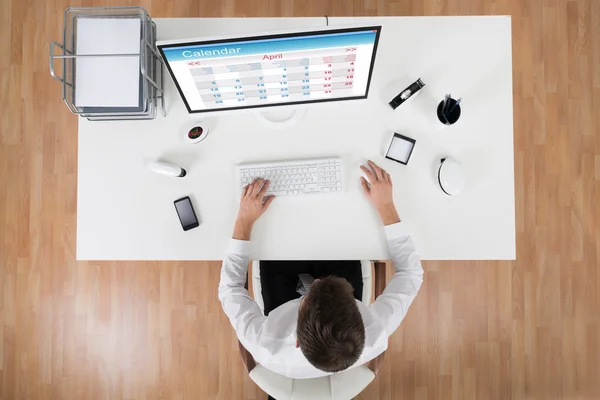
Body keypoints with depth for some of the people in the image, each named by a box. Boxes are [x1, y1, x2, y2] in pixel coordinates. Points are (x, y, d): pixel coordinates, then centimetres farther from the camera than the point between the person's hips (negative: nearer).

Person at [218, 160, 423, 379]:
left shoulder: (268, 351, -46)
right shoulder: (375, 338, -44)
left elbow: (230, 288, -28)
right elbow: (411, 272, -27)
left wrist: (244, 221, -29)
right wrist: (386, 206, -29)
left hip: (284, 317, 0)